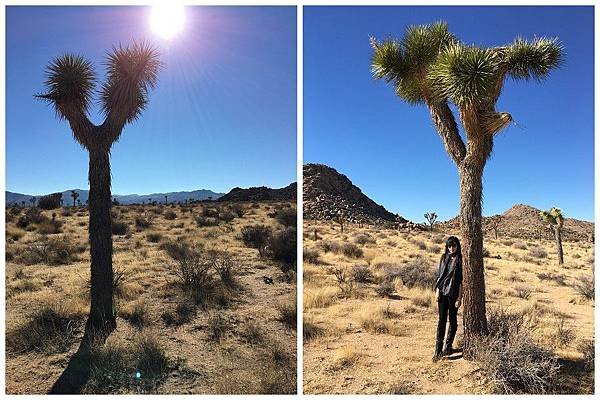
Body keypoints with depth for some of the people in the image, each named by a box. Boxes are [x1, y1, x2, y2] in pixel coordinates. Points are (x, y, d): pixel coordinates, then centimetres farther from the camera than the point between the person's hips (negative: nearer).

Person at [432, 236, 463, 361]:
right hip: (442, 292, 3)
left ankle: (448, 346, 22)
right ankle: (438, 349, 2)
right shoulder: (444, 257, 9)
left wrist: (459, 297, -9)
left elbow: (461, 280, -6)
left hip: (453, 294, -3)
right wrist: (437, 290, 4)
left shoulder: (460, 260, -4)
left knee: (452, 319, 8)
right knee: (441, 319, 2)